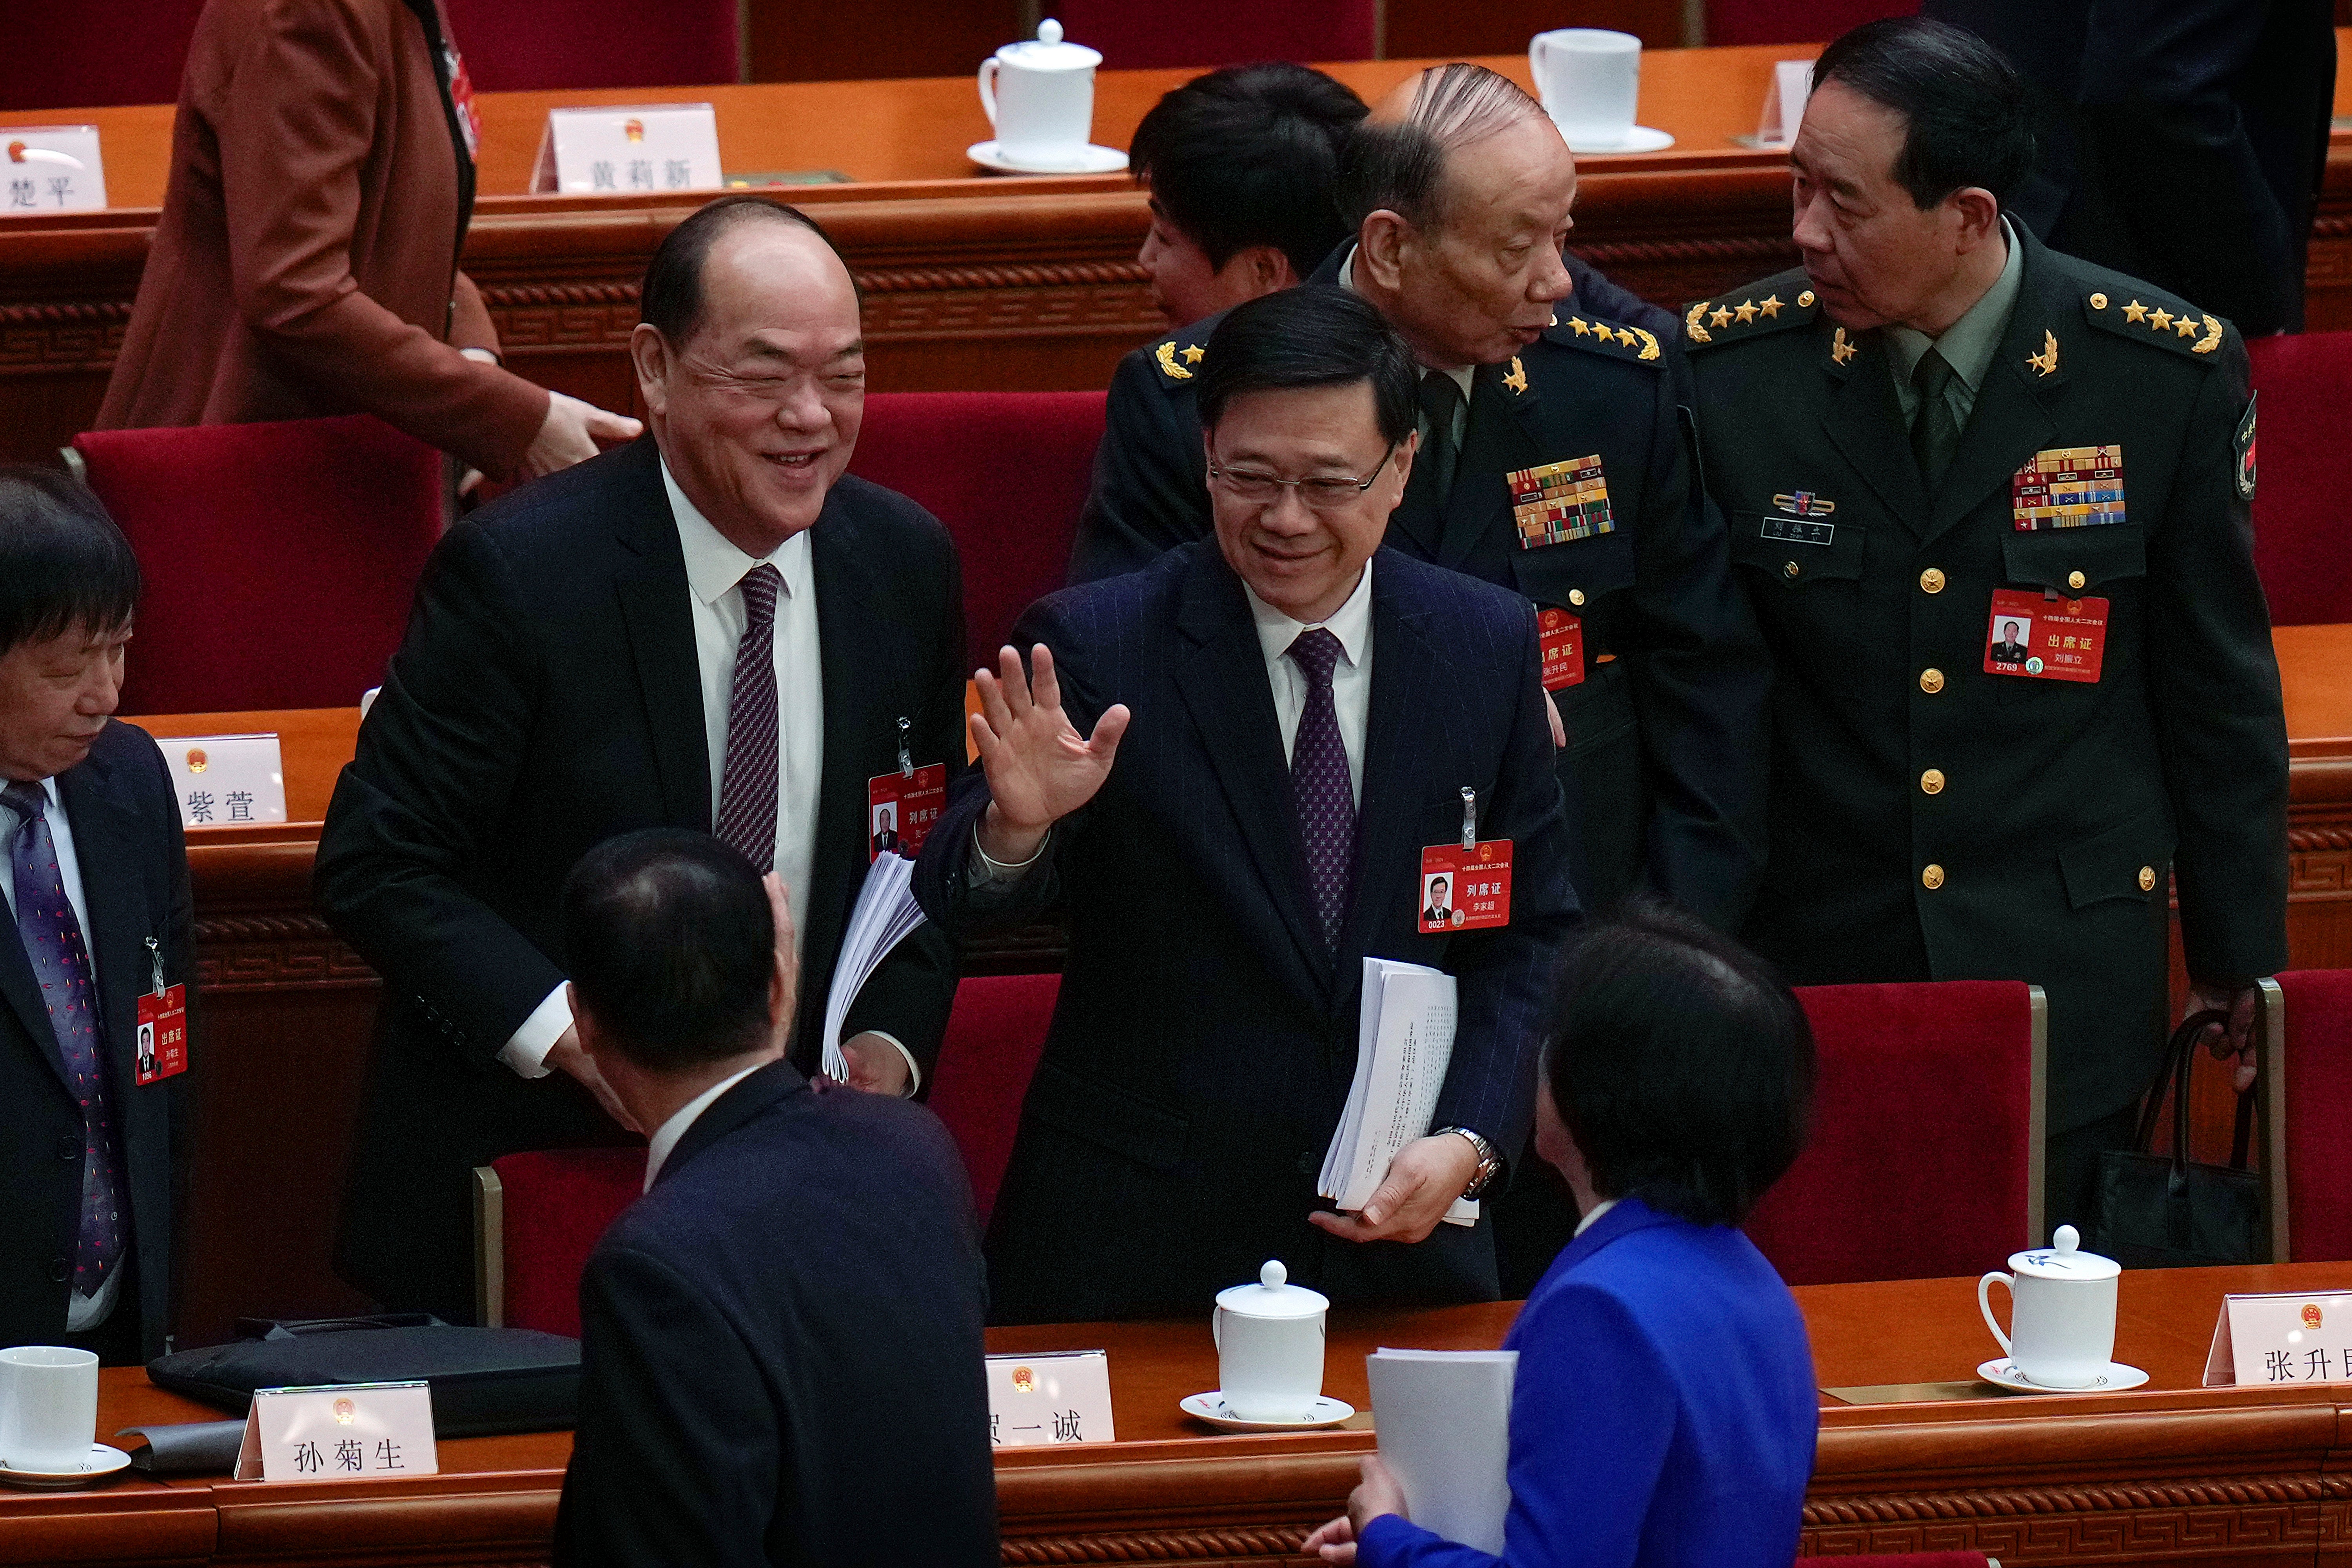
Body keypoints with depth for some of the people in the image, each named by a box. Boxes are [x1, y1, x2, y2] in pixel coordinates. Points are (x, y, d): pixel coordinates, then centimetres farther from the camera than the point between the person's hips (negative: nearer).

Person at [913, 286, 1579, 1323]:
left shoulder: (1488, 645, 1)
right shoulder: (1095, 645, -9)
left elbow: (1532, 937, 6)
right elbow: (963, 909, -14)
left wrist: (1468, 1143, -9)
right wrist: (1016, 826, -37)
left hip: (1404, 1238, 2)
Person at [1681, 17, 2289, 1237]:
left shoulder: (2170, 374, -5)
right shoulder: (1730, 371, -5)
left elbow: (2219, 685, 5)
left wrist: (2237, 960, 10)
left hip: (2061, 977, 0)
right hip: (1805, 973, 0)